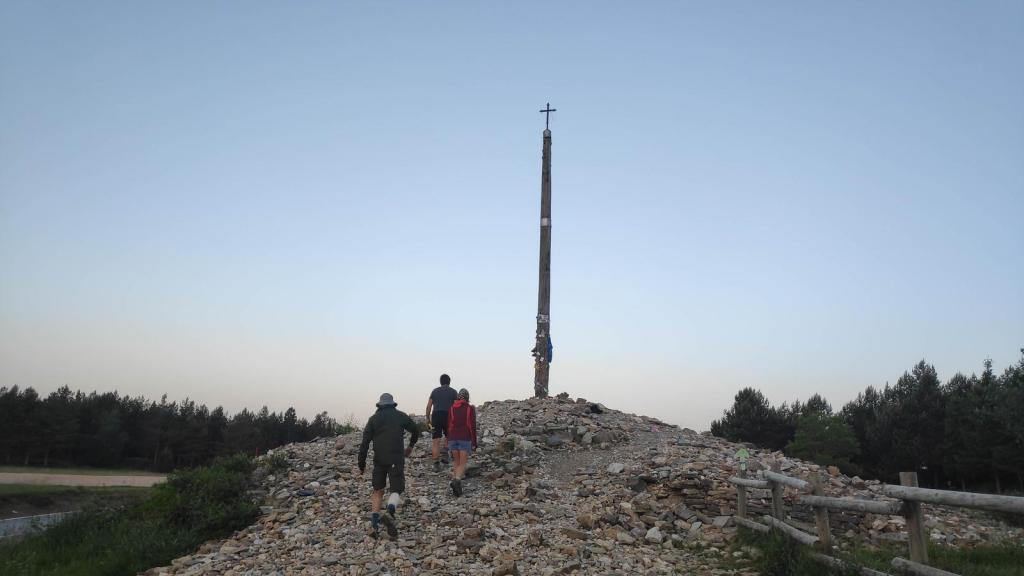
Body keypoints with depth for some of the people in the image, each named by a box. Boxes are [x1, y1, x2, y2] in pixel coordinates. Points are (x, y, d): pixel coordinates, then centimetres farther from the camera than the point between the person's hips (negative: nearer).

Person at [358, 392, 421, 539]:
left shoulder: (373, 418, 6)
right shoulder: (401, 416, 8)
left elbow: (365, 443, 0)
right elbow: (416, 431, 20)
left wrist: (362, 464, 4)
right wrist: (411, 446, 38)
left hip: (379, 460, 1)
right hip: (397, 459, -1)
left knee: (378, 491, 15)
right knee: (396, 490, 2)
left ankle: (375, 523, 3)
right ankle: (390, 512, -28)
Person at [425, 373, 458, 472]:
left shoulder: (435, 391, 15)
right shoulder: (453, 392, 9)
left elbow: (429, 406, 11)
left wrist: (428, 418, 20)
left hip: (436, 416, 1)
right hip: (448, 416, -1)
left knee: (436, 441, 0)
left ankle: (436, 464, -5)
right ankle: (446, 453, 0)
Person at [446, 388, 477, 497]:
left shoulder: (452, 408, 5)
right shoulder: (470, 408, -3)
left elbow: (449, 426, 7)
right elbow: (472, 426, -6)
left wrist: (448, 441, 15)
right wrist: (474, 442, -1)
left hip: (453, 438, 3)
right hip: (465, 438, -3)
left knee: (457, 462, 17)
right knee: (463, 463, -4)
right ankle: (457, 480, -29)